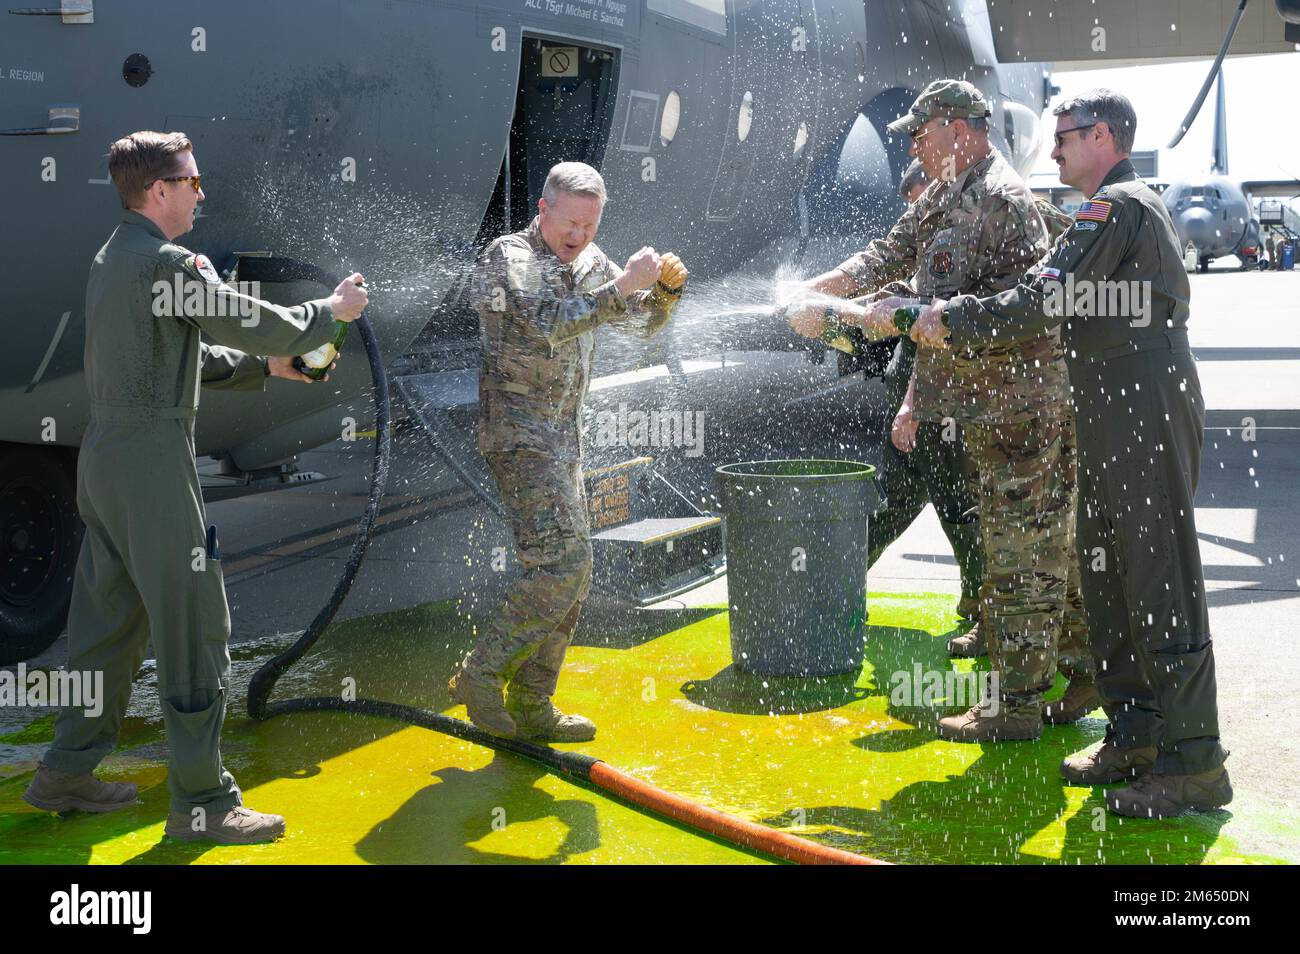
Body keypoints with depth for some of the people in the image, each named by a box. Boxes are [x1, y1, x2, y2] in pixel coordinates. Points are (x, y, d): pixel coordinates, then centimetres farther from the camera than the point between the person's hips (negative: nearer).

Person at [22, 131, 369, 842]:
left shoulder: (113, 257, 16)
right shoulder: (165, 263, -16)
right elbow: (249, 321, -13)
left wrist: (268, 366, 19)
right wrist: (331, 311, 3)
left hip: (104, 460, 10)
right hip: (152, 465, -10)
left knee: (109, 621, 17)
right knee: (194, 629, -3)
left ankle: (66, 774, 27)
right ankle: (201, 803, 4)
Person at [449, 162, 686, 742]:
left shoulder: (589, 262, 12)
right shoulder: (508, 258, -11)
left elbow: (644, 322, 17)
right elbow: (551, 323, -27)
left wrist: (667, 286, -3)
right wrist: (624, 283, -28)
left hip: (563, 433, 9)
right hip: (517, 429, -9)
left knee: (572, 572, 9)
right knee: (560, 564, -18)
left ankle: (531, 706, 16)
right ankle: (480, 675, -5)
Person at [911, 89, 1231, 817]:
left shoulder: (1117, 208, -10)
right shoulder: (1137, 206, 23)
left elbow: (1043, 304, -18)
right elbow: (1067, 303, 21)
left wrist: (954, 321, -8)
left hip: (1146, 417, -11)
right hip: (1116, 426, 11)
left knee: (1161, 584, -9)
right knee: (1110, 581, 12)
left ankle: (1193, 764, -6)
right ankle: (1137, 736, 20)